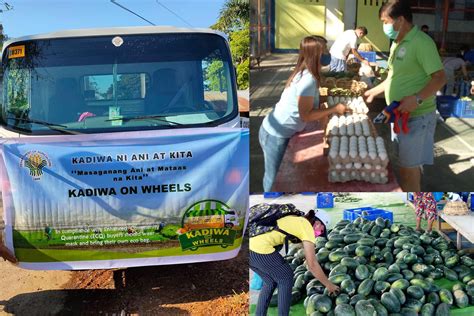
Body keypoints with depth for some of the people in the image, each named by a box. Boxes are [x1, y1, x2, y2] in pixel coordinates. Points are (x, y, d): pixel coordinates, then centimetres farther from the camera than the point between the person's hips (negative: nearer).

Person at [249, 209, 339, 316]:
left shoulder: (293, 219, 28)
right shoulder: (307, 227, 6)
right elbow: (312, 264, 7)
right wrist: (328, 285, 19)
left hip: (249, 243, 8)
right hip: (259, 247, -8)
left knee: (271, 281, 25)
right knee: (286, 278, 15)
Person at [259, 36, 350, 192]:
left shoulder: (305, 74, 4)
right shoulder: (308, 79, -26)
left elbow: (307, 108, 11)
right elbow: (305, 115, -24)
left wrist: (325, 113, 1)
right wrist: (334, 109, -16)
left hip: (280, 132, 9)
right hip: (275, 136, -9)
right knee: (274, 178, 7)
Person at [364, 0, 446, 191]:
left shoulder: (421, 42, -18)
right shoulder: (397, 43, 11)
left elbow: (440, 78, -22)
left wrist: (417, 99, -34)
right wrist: (373, 92, 26)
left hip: (416, 117, -9)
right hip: (399, 114, 9)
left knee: (410, 166, -2)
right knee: (405, 163, 18)